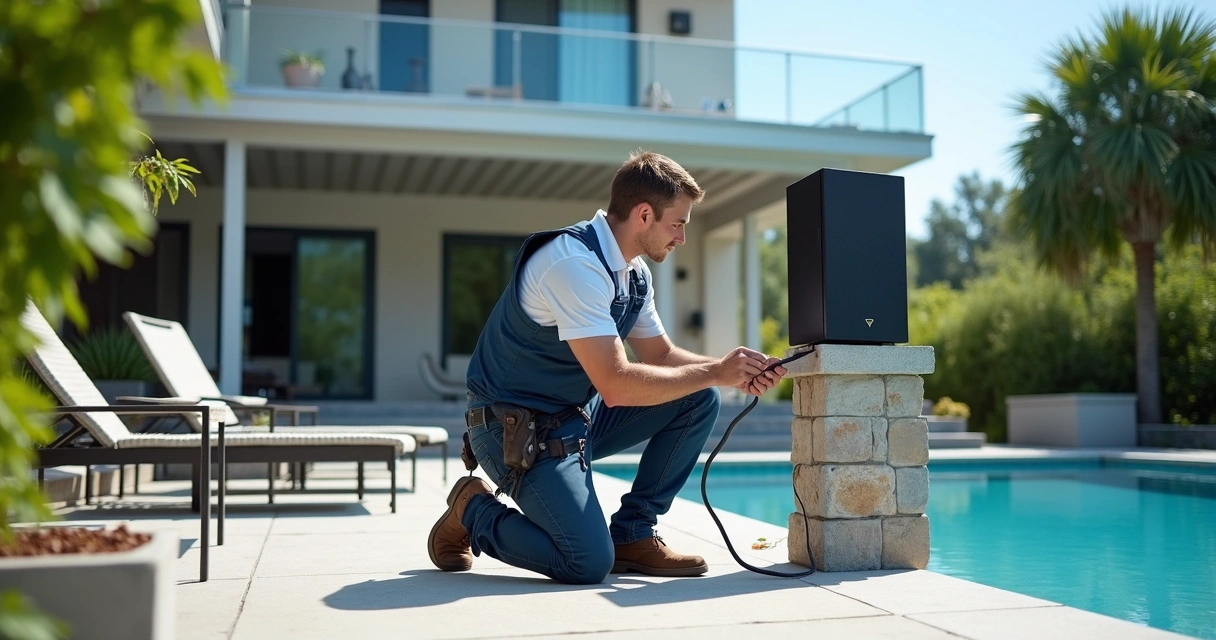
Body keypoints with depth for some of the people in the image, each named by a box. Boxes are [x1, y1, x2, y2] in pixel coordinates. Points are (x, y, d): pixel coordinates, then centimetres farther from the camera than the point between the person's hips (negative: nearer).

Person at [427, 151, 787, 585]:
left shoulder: (634, 272, 5)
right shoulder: (575, 263, -25)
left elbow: (661, 355, 14)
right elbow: (616, 385, -30)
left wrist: (737, 373, -4)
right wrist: (715, 372, -21)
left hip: (578, 416, 9)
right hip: (517, 427, -9)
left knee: (699, 401, 0)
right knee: (589, 564, -21)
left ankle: (633, 534, 6)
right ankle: (473, 509, 4)